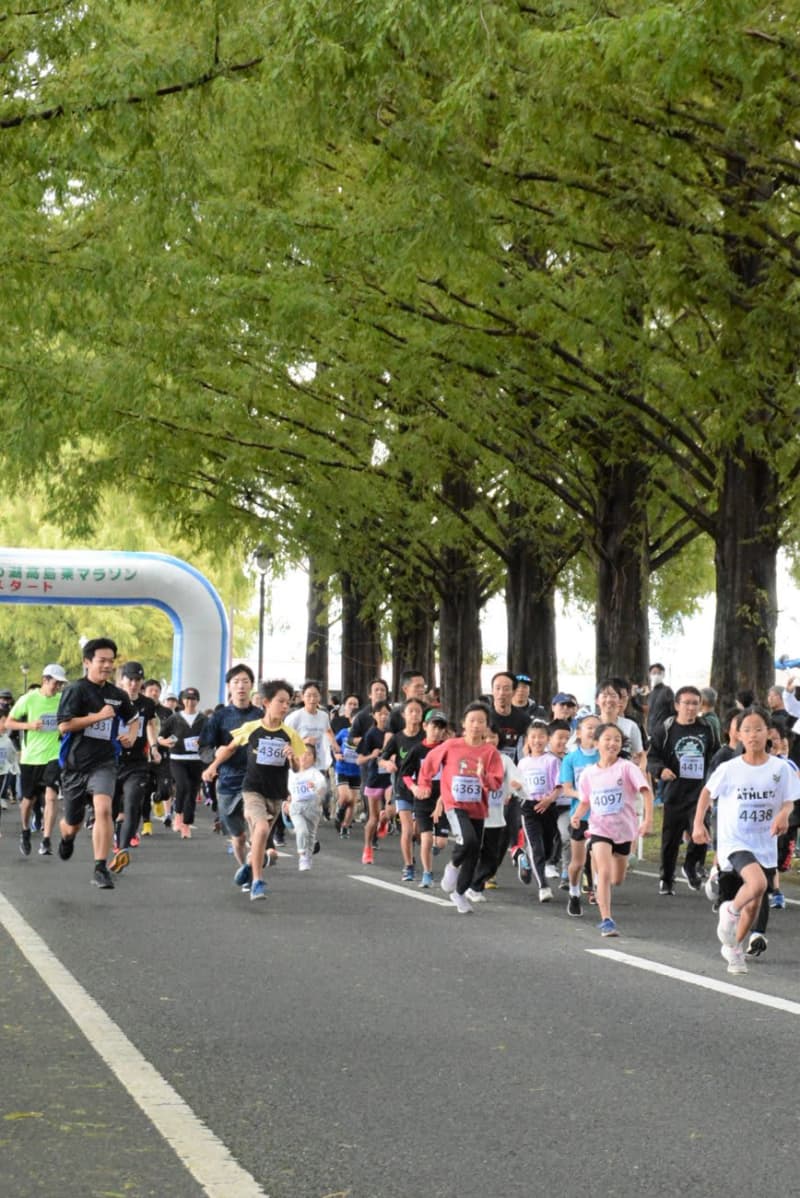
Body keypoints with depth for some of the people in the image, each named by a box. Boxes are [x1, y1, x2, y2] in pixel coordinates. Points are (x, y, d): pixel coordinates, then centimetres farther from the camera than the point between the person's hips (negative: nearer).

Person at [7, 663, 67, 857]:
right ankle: (25, 832, 38)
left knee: (51, 795, -17)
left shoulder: (64, 699, 0)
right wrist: (29, 725, -17)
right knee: (29, 799, 11)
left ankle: (46, 840, -16)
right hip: (30, 757, 0)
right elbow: (8, 723, -1)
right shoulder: (28, 699, -7)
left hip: (54, 756, 0)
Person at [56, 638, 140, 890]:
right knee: (73, 823, 13)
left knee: (103, 809, -24)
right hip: (75, 763, -1)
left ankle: (101, 869, -20)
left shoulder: (118, 695, 6)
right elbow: (64, 725, -19)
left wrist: (131, 735, 5)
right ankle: (67, 838, 52)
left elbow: (133, 719, 26)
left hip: (104, 763, 1)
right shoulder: (76, 690, -8)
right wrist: (99, 716, -19)